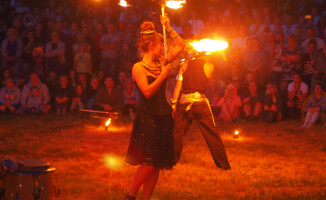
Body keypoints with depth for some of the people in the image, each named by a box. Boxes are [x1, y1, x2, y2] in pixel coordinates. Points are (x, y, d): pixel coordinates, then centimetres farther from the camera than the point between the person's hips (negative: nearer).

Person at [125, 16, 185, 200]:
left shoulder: (160, 63, 11)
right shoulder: (138, 67, -7)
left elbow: (181, 45, 16)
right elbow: (147, 92, -19)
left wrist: (169, 28, 8)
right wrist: (163, 75, -14)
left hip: (164, 118, 7)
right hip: (148, 118, -7)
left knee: (157, 165, 5)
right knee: (149, 163, -10)